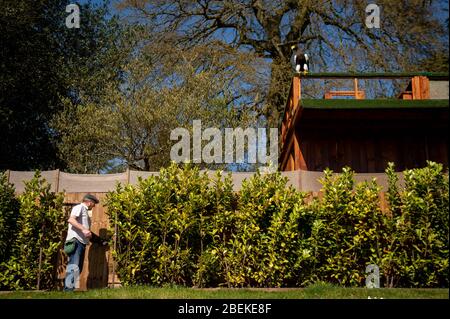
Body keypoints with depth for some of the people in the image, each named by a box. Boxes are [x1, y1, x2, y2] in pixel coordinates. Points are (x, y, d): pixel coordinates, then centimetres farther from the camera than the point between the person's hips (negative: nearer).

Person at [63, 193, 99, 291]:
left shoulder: (85, 211, 27)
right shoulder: (79, 207, 0)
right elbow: (71, 220, -17)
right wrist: (83, 229, -27)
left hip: (82, 241, 10)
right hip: (75, 240, -10)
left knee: (78, 267, 8)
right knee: (74, 265, -17)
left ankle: (69, 286, 8)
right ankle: (68, 287, -21)